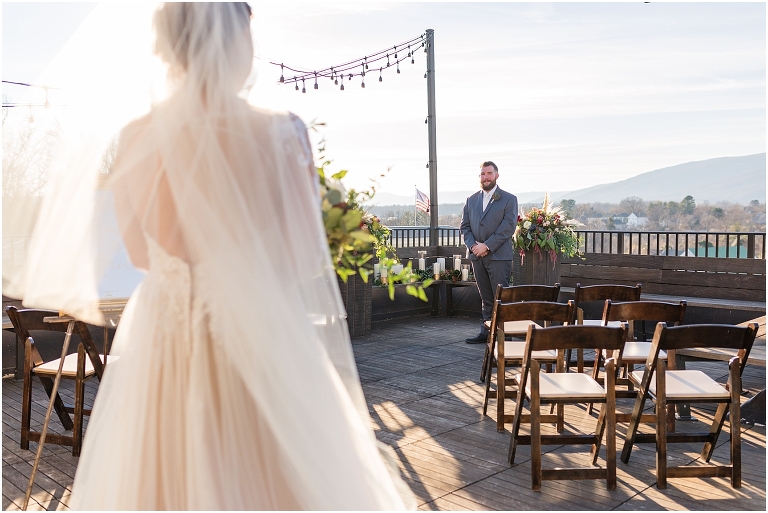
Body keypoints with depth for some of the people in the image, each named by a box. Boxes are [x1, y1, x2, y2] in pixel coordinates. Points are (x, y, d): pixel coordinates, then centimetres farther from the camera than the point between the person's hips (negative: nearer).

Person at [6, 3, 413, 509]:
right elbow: (304, 258, -9)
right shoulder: (277, 137, -16)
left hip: (165, 339, 3)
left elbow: (140, 254, 6)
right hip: (260, 341, -3)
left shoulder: (137, 140, -6)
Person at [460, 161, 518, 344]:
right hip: (477, 256, 5)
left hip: (499, 256, -4)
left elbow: (508, 227, -9)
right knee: (486, 299, 11)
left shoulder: (509, 199, 0)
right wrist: (472, 245, -6)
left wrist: (487, 246, -14)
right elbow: (464, 226, 12)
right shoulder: (471, 200, 15)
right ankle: (486, 332, 17)